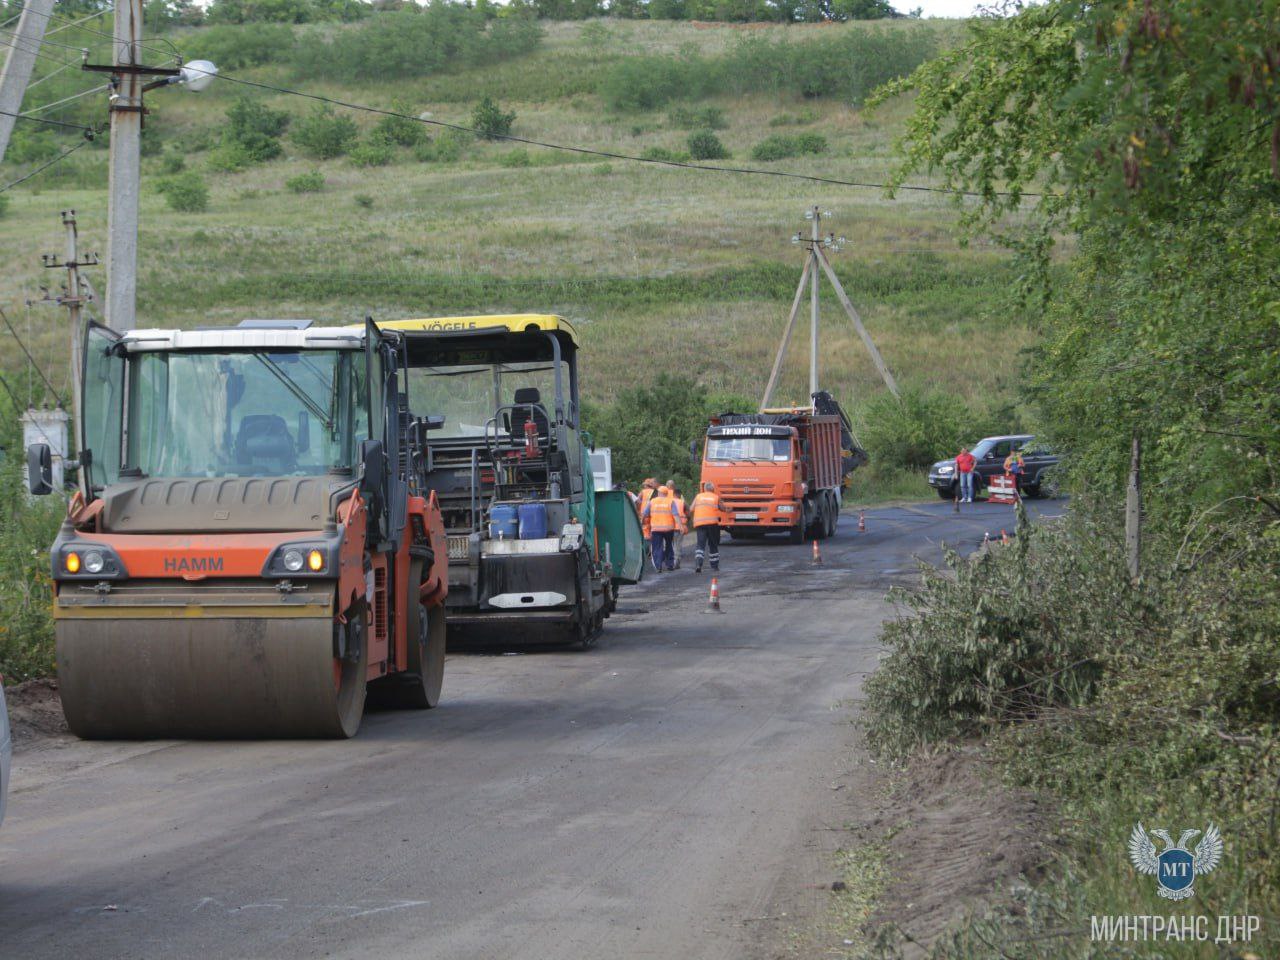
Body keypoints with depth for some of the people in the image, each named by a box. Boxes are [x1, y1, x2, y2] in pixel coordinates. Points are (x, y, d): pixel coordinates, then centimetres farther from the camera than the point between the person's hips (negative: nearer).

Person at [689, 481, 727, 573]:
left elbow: (691, 509, 8)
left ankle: (698, 564, -23)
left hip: (699, 523, 1)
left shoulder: (698, 496, 9)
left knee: (700, 545, -2)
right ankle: (714, 565, 21)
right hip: (712, 523, -1)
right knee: (713, 545, 14)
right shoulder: (716, 497, 5)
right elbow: (723, 509, 11)